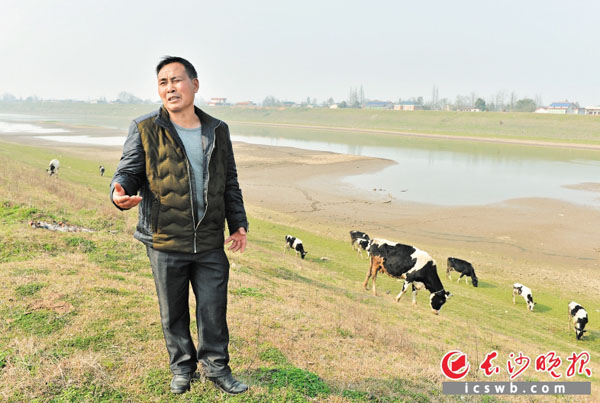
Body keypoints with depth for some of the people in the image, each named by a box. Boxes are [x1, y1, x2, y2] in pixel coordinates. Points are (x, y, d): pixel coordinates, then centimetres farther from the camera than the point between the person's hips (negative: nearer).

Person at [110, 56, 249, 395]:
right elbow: (129, 171, -2)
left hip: (210, 243, 2)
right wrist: (121, 192, -26)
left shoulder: (217, 131, 7)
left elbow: (230, 184, 13)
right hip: (165, 242, -2)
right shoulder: (146, 130, -3)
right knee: (174, 312, 13)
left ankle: (216, 366, 32)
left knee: (214, 309, 10)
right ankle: (182, 367, 36)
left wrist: (238, 223, 11)